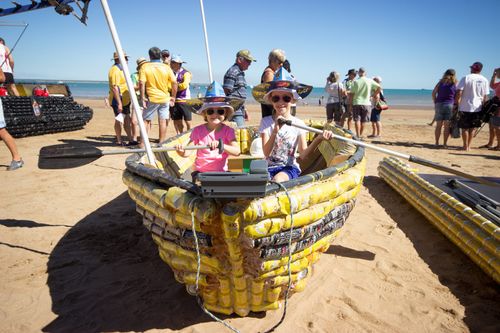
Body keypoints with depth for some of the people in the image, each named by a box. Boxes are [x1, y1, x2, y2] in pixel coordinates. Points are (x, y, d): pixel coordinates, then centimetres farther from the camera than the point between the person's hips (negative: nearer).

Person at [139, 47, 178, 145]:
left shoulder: (145, 67, -4)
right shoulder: (166, 67, 1)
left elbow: (142, 83, -13)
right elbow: (174, 83, -3)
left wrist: (143, 97, -9)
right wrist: (173, 97, 5)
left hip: (151, 98, -1)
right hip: (164, 98, 2)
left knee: (146, 120, 8)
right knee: (163, 121, 7)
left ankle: (143, 143, 9)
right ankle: (162, 143, 12)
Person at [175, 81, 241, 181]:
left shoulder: (228, 131, -3)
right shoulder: (198, 130, -1)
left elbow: (237, 151, -18)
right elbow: (187, 152, -8)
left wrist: (221, 145, -35)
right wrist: (181, 151, -32)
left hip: (220, 172, 1)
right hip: (200, 172, -1)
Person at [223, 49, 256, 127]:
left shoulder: (240, 73, 21)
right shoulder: (232, 72, -10)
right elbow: (226, 92, -17)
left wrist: (244, 111, 25)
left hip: (240, 111, 10)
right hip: (234, 111, -10)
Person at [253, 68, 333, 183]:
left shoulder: (299, 124, 0)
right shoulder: (266, 122, -1)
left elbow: (303, 155, -8)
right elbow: (266, 153, -12)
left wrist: (318, 139, -24)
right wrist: (275, 132, -27)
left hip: (290, 167, 0)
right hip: (269, 167, 1)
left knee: (277, 179, -31)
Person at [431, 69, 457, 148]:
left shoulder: (440, 82, 6)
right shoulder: (455, 84, 1)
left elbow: (433, 93, 3)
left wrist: (435, 103, 8)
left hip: (439, 104, 2)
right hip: (450, 105, -2)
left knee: (438, 125, 7)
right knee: (447, 126, 0)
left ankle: (437, 143, 9)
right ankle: (444, 144, 1)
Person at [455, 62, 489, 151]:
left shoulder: (466, 78, -6)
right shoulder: (484, 80, 5)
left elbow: (459, 92, -13)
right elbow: (485, 96, 8)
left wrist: (456, 103, -7)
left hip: (465, 107, -3)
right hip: (477, 108, 4)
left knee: (464, 128, 4)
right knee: (472, 128, 13)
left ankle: (465, 146, 6)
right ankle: (468, 146, 17)